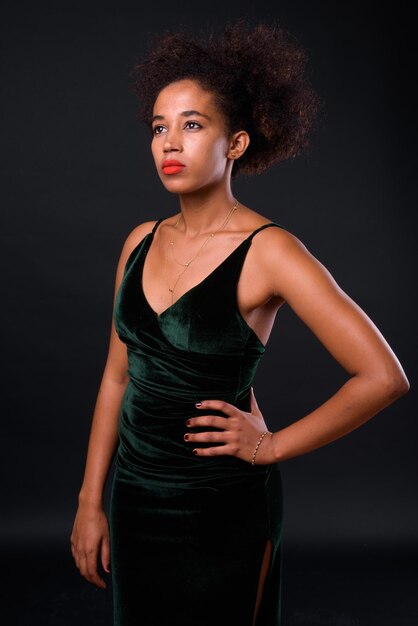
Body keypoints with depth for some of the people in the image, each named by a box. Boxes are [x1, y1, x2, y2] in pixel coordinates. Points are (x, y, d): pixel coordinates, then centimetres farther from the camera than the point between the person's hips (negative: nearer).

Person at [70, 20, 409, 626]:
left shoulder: (266, 251, -15)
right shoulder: (142, 241, 2)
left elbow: (383, 376, -19)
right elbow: (117, 376, 7)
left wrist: (273, 445, -11)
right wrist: (91, 501, 7)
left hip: (221, 507, -5)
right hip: (135, 495, 5)